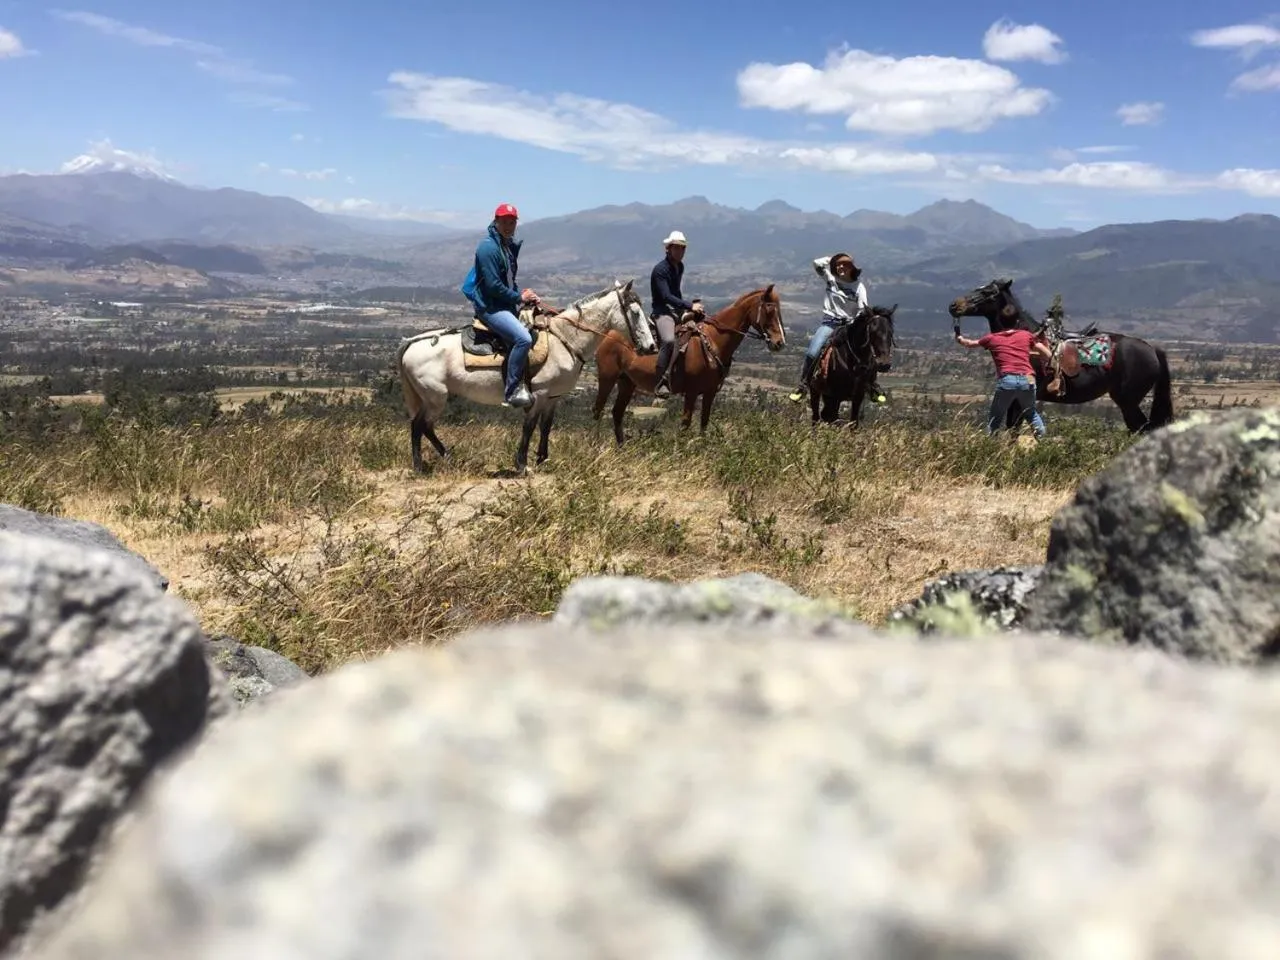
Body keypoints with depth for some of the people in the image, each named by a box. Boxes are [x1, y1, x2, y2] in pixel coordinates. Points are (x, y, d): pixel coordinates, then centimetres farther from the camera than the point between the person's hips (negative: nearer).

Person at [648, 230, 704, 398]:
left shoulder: (680, 266, 14)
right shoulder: (660, 269, -13)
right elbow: (666, 297, -21)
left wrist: (686, 306, 12)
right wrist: (690, 306, -25)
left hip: (677, 309, 9)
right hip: (662, 311, -9)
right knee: (669, 340, -35)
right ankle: (660, 383, -33)